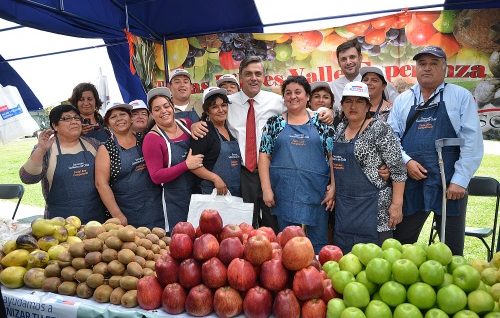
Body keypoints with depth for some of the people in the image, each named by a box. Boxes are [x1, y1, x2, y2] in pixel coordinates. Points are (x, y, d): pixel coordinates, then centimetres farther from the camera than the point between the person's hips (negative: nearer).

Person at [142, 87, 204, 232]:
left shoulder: (186, 124, 3)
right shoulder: (152, 138, -10)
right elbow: (156, 177, -14)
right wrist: (186, 165, -20)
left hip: (199, 192, 5)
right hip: (176, 200, -5)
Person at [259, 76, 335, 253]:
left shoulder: (321, 122, 6)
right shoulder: (274, 123, 7)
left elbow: (334, 156, 3)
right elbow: (264, 156, 3)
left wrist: (333, 188, -4)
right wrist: (266, 189, -5)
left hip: (315, 193, 0)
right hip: (283, 194, 0)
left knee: (318, 244, 8)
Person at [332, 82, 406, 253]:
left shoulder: (380, 129, -10)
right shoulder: (340, 129, 9)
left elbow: (398, 169, -12)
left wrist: (397, 203, -15)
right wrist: (334, 191, 13)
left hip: (373, 207, -6)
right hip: (343, 205, 6)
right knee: (343, 256, 12)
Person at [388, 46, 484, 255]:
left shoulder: (461, 97, 3)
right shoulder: (403, 100, 11)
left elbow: (472, 142, -3)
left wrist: (460, 180, -10)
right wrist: (406, 161, -9)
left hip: (449, 185, -2)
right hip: (410, 183, 2)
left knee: (452, 249, 10)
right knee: (400, 245, 9)